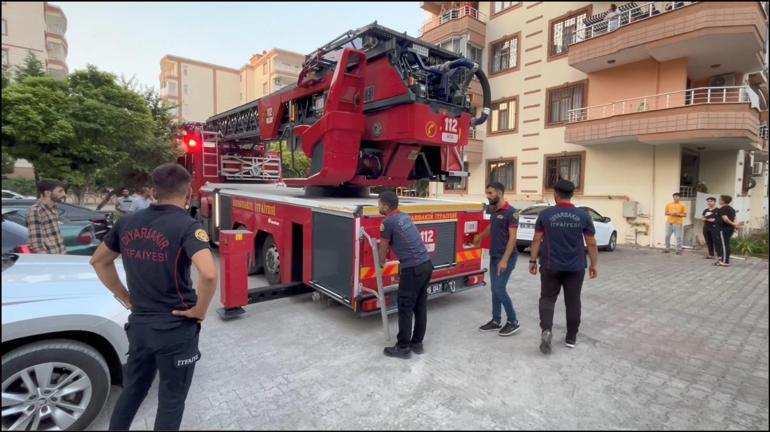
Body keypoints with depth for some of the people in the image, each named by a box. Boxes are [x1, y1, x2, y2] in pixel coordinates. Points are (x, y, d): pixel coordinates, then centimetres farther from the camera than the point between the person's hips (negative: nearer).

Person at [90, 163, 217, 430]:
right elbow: (209, 275, -35)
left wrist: (127, 299, 14)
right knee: (171, 399, 14)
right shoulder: (187, 226, -20)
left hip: (138, 324, 6)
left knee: (132, 389, 26)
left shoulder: (128, 223, 1)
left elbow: (99, 261, 15)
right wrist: (199, 311, -17)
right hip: (176, 328, -6)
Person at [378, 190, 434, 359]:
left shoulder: (388, 222, -9)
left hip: (412, 269, -9)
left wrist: (381, 263, 21)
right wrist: (381, 242, 41)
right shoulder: (405, 216, 15)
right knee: (421, 306, 15)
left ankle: (403, 348, 15)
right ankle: (417, 343, 27)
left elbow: (383, 247, 4)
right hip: (426, 264, 9)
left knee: (405, 309, 4)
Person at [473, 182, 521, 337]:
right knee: (494, 288, 11)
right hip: (493, 256, 8)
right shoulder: (493, 210, 8)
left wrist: (505, 260, -25)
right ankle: (496, 321, 22)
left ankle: (513, 322, 10)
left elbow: (512, 238, -20)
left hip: (506, 257, -8)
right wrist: (480, 236, 45)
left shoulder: (511, 212, -16)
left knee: (499, 289, -7)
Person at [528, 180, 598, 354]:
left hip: (550, 266, -1)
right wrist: (594, 264, 10)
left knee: (547, 298, 9)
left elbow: (537, 240, -4)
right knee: (573, 301, 12)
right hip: (576, 267, 1)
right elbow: (591, 243, 0)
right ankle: (571, 338, 23)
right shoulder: (583, 216, -3)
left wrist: (533, 261, 4)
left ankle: (546, 329, -12)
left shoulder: (546, 214, -6)